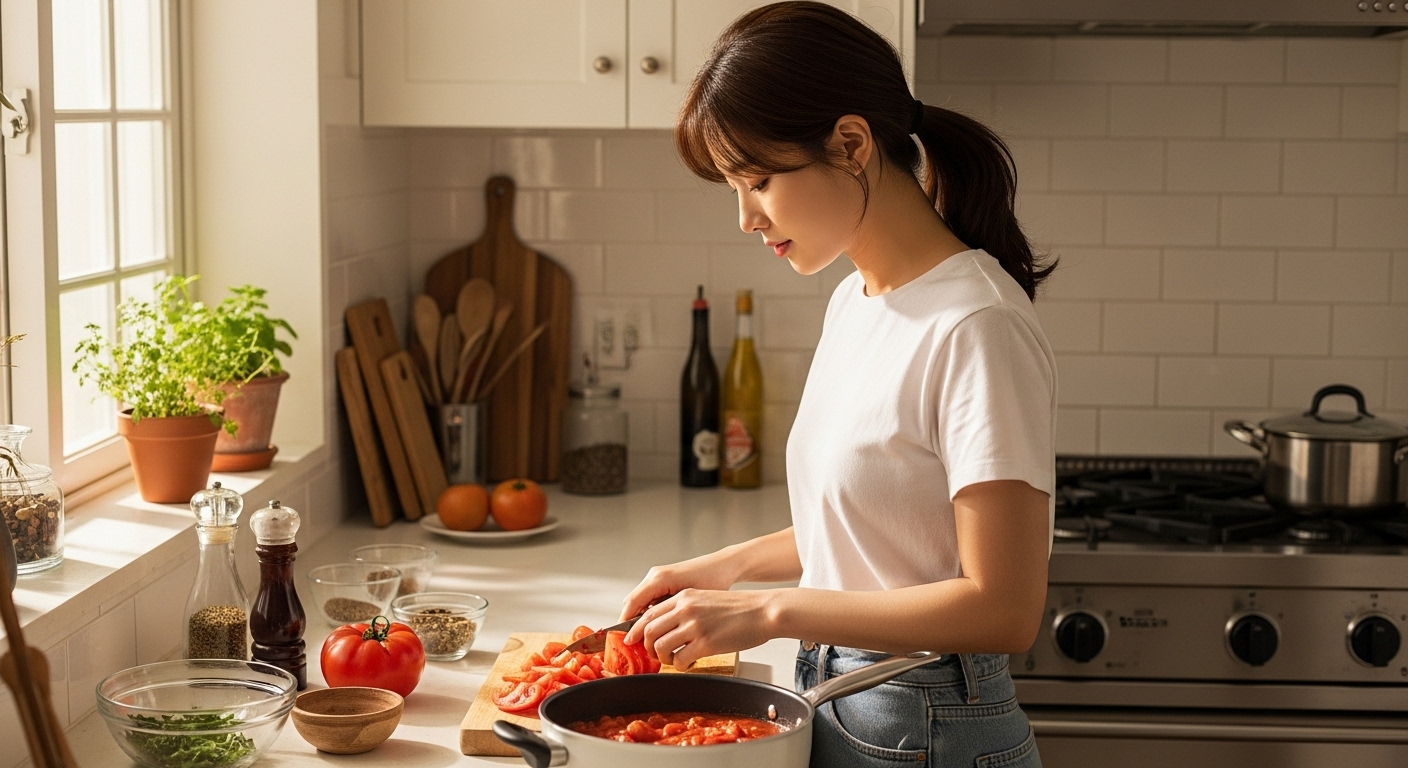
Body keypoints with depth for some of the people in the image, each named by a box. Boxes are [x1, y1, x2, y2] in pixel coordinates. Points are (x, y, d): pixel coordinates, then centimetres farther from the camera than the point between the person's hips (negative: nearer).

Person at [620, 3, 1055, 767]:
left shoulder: (976, 329, -22)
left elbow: (1002, 608, -24)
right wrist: (731, 564, 4)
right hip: (829, 705, 8)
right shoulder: (852, 302, 6)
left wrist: (771, 611, -22)